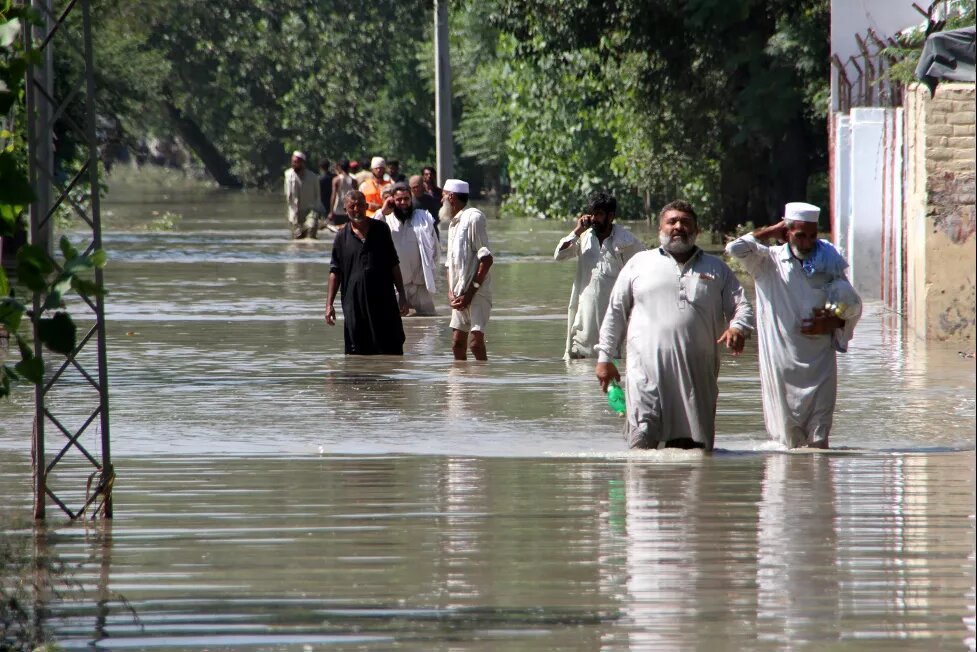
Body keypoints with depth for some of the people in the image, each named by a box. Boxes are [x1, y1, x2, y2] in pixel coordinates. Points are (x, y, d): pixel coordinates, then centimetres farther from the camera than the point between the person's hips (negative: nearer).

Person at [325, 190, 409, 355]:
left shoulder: (381, 229, 7)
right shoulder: (342, 237, 5)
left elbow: (394, 264, 10)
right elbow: (335, 272, 6)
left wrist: (402, 295, 6)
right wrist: (329, 304, 0)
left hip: (384, 300, 0)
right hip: (354, 303, 0)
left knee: (392, 350, 0)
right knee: (356, 353, 0)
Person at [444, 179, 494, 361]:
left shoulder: (473, 217, -7)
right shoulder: (453, 224, 20)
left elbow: (486, 259, -14)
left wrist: (470, 292, -15)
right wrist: (451, 292, 4)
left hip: (476, 293, -8)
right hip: (460, 295, 8)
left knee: (476, 342, -14)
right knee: (457, 345, 6)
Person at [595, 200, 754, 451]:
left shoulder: (716, 269, 19)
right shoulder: (640, 263, 16)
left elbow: (741, 305, 14)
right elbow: (616, 313, 18)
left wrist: (737, 328, -10)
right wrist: (605, 357, 12)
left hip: (697, 373, 2)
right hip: (647, 367, -2)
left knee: (691, 444, -1)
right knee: (643, 440, -15)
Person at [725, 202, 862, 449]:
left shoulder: (828, 264, 7)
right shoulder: (768, 261, 2)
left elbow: (853, 306, 14)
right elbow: (735, 248, -14)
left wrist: (833, 322, -6)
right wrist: (769, 232, -3)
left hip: (819, 361, 1)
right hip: (782, 361, -1)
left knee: (819, 433, -4)